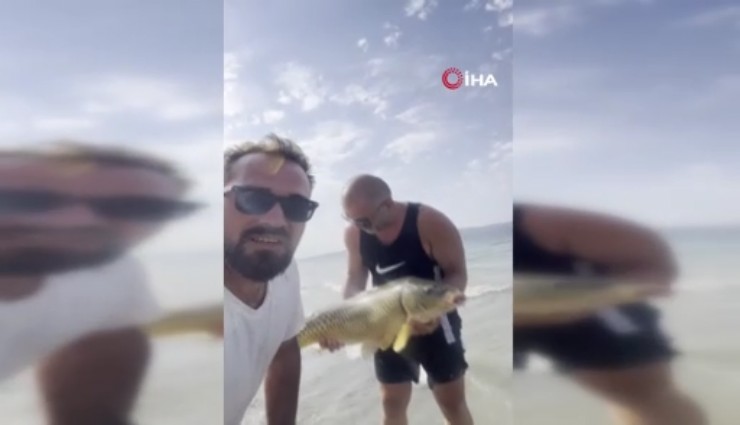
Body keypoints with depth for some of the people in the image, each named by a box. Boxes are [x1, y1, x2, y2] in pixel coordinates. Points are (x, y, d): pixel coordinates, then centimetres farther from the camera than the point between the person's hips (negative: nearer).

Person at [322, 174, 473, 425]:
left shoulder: (430, 223, -24)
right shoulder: (354, 234, -10)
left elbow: (458, 274, -18)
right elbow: (355, 280, 3)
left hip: (434, 323, -4)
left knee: (453, 404, 7)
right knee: (392, 403, 12)